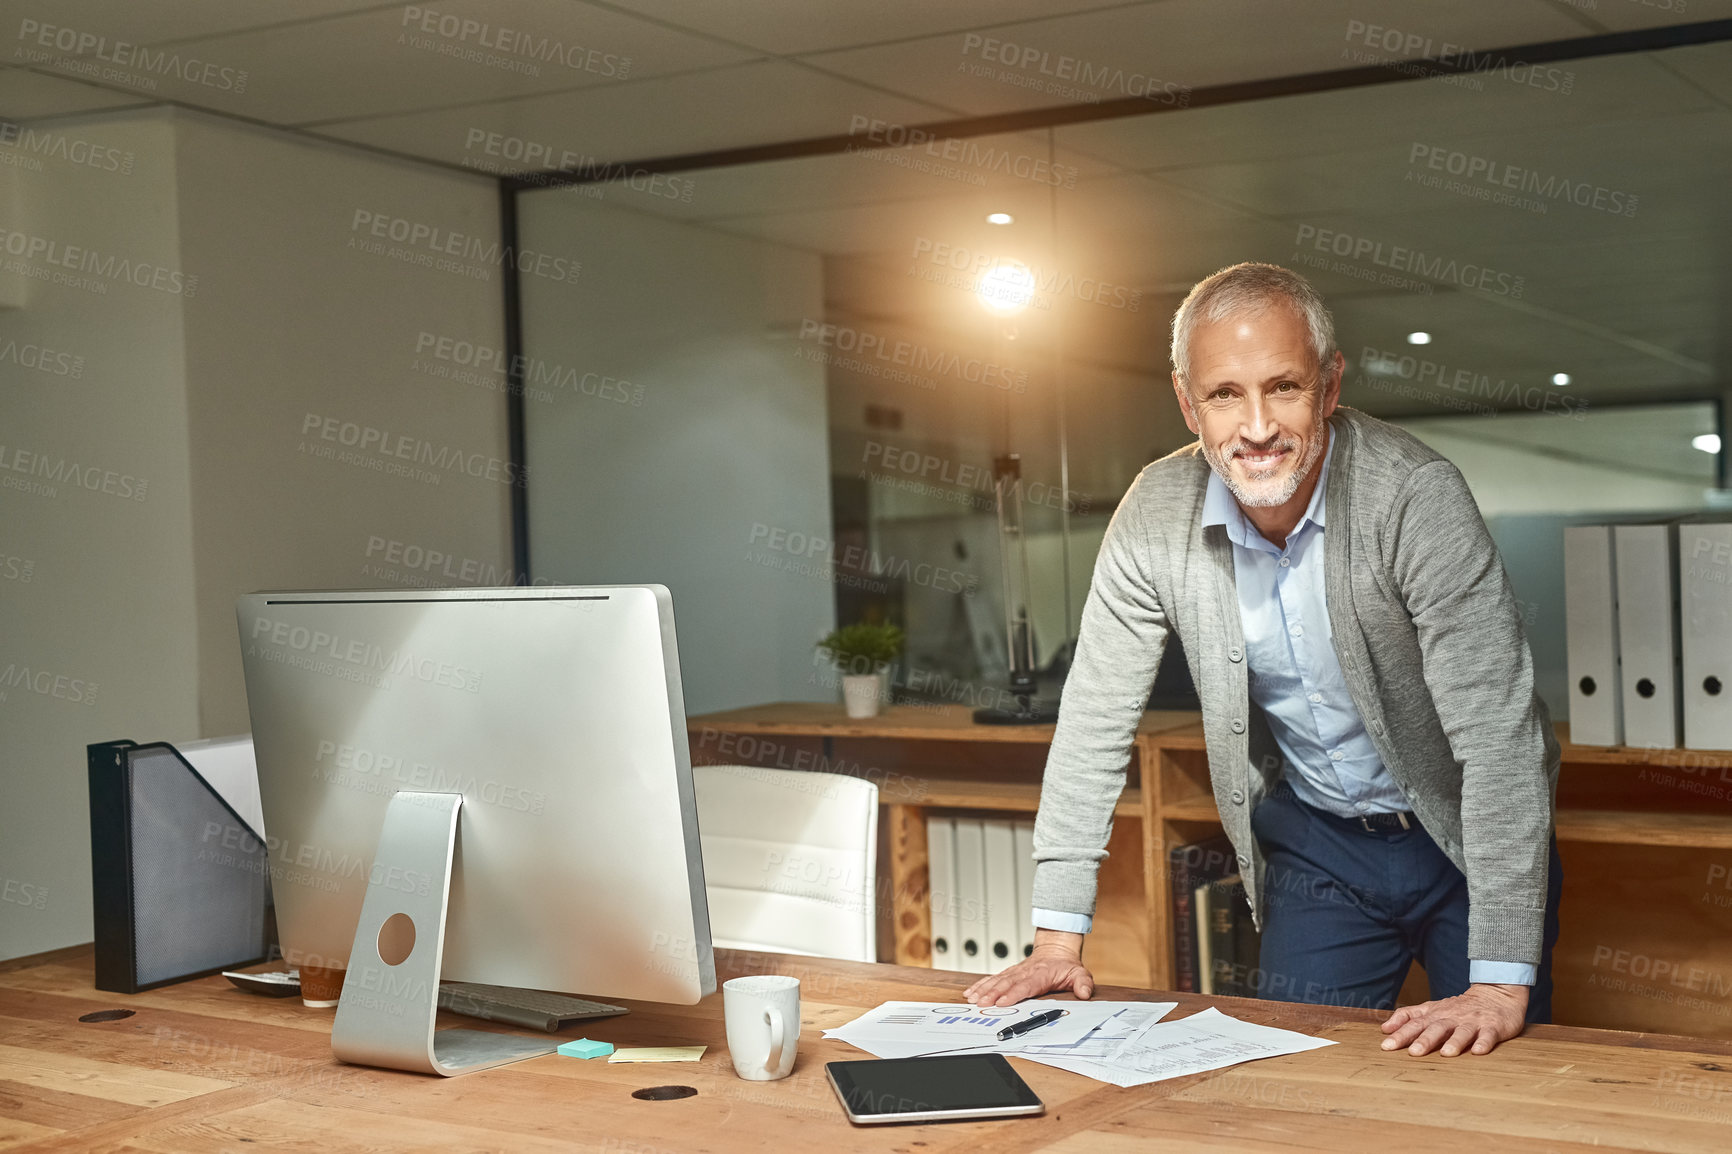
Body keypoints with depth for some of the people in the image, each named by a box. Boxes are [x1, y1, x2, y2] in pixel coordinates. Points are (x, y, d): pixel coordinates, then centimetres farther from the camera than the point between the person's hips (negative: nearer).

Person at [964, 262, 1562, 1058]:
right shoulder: (1156, 514, -14)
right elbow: (1095, 721, -6)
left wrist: (1502, 986, -36)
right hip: (1316, 842, 3)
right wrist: (1057, 939, -9)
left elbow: (1497, 729, -30)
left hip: (1465, 841, -2)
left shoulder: (1415, 495, -27)